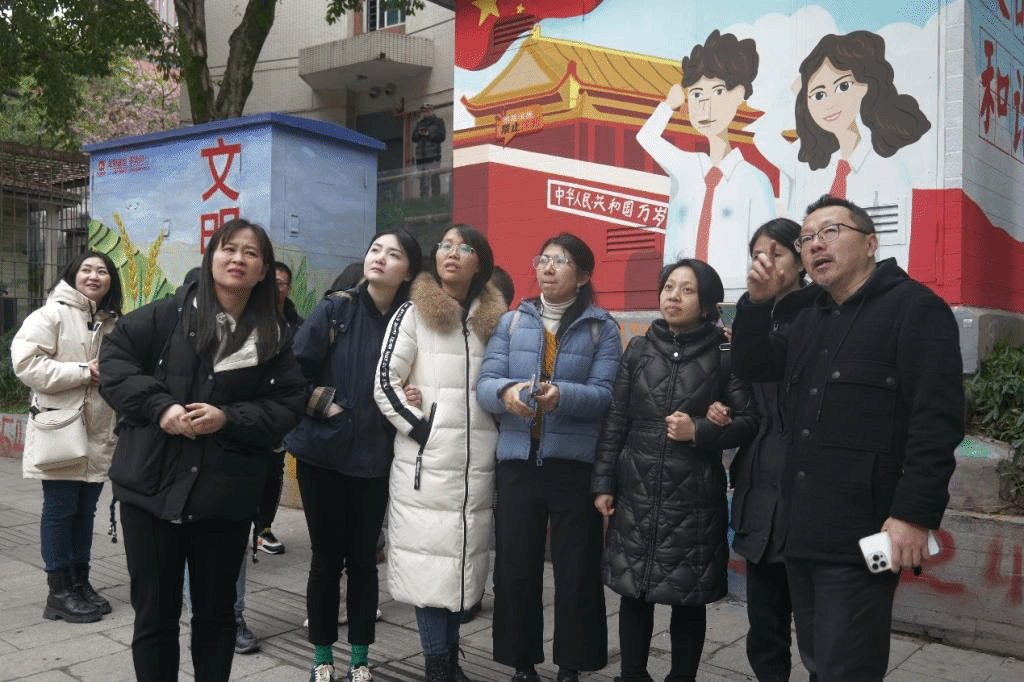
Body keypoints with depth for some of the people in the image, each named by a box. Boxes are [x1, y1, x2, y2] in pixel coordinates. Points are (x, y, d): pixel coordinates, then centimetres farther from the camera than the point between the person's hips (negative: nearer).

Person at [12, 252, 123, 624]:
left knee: (85, 509, 13)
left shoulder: (112, 323, 13)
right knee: (60, 509, 1)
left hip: (99, 433, 6)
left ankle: (80, 582, 25)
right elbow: (26, 363, -17)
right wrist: (83, 372, -18)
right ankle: (59, 590, 12)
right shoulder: (51, 315, -7)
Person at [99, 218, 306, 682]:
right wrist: (160, 406, -16)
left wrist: (228, 418, -16)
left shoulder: (274, 338, 3)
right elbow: (114, 359, -2)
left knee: (216, 612, 15)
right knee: (154, 612, 10)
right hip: (152, 487, -1)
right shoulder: (169, 314, -1)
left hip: (225, 496, 1)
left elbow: (287, 406, 0)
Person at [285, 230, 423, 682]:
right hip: (322, 452, -1)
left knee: (363, 559, 10)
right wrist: (323, 404, -10)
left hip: (374, 459, 1)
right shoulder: (335, 309, -5)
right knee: (327, 558, 8)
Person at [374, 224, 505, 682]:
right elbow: (384, 382, -5)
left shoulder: (492, 319, 10)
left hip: (477, 462, 4)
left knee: (462, 559, 10)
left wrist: (495, 436, 5)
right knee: (430, 559, -1)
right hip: (426, 461, -4)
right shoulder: (413, 313, -1)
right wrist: (422, 430, -10)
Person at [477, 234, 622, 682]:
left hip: (575, 463, -2)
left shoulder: (603, 328, 3)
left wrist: (562, 396, -29)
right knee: (515, 566, 8)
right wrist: (506, 392, -23)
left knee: (576, 569, 6)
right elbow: (484, 383, -1)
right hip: (518, 461, 2)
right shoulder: (511, 322, 9)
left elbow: (603, 394, -9)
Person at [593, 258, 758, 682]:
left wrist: (701, 432, -15)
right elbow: (615, 421, 6)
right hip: (636, 492, 2)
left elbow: (750, 421, 0)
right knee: (633, 590, 9)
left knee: (688, 598, 6)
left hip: (694, 497, -2)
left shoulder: (723, 355, -1)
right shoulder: (638, 349, 6)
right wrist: (603, 483, 3)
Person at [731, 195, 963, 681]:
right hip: (803, 534, 8)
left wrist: (915, 514, -22)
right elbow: (751, 368, 21)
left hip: (861, 540, -8)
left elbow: (937, 419, -16)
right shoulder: (809, 321, 19)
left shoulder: (914, 308, -7)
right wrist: (757, 303, 6)